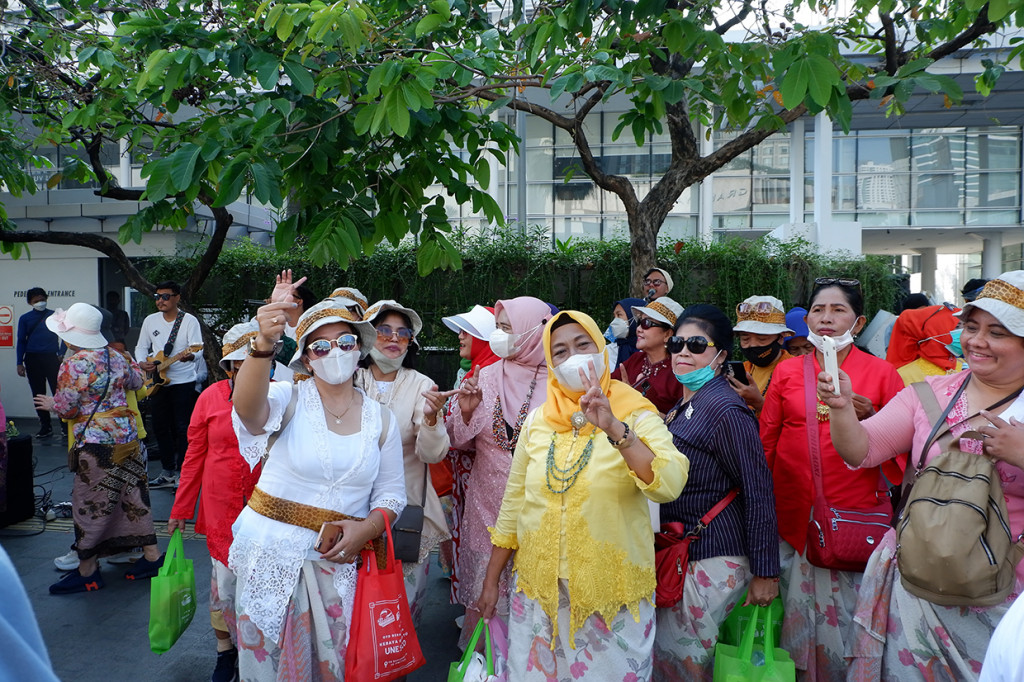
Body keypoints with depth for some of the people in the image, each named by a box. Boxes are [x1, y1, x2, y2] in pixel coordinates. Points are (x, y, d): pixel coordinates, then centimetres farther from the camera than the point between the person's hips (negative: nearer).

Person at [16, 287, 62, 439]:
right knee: (38, 394, 7)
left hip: (51, 358, -2)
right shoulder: (25, 319, 9)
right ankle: (46, 427, 15)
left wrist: (61, 354, -5)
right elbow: (21, 341, 9)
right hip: (33, 360, 2)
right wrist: (20, 363, 4)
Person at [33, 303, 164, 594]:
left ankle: (87, 570, 14)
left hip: (97, 442, -7)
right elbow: (136, 381, 24)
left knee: (89, 504, 4)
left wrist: (52, 403, 12)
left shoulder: (73, 365, -14)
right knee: (132, 495, 14)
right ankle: (152, 555, 20)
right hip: (128, 436, 8)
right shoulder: (116, 357, 6)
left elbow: (66, 409, -10)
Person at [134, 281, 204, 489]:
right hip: (157, 383, 6)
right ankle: (168, 472, 22)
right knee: (160, 428, 11)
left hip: (183, 382, -6)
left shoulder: (189, 320, -6)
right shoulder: (150, 320, 9)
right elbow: (141, 347, 16)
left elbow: (198, 350, -15)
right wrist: (142, 363, -4)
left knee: (182, 429, -5)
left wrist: (189, 356, -37)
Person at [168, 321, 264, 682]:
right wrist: (181, 509, 8)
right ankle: (225, 650, 31)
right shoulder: (212, 397, -3)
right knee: (225, 576, 9)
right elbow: (195, 455, 4)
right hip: (221, 504, 1)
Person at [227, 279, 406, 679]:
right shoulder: (291, 399, -8)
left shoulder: (381, 420, 3)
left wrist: (366, 528, -16)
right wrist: (264, 343, -49)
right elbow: (249, 410, -32)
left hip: (337, 559, 2)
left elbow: (392, 494, 5)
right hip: (271, 550, -2)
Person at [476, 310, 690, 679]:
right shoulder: (538, 421, 3)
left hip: (612, 594, -3)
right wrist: (491, 581, 11)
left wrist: (614, 429, -33)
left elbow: (670, 486, -24)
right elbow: (513, 504, 8)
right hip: (539, 589, 3)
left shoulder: (637, 417, -7)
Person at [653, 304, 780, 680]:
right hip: (679, 556, 9)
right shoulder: (684, 407, 11)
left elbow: (759, 491, -18)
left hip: (714, 561, -9)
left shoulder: (725, 410, -17)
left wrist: (765, 572, -18)